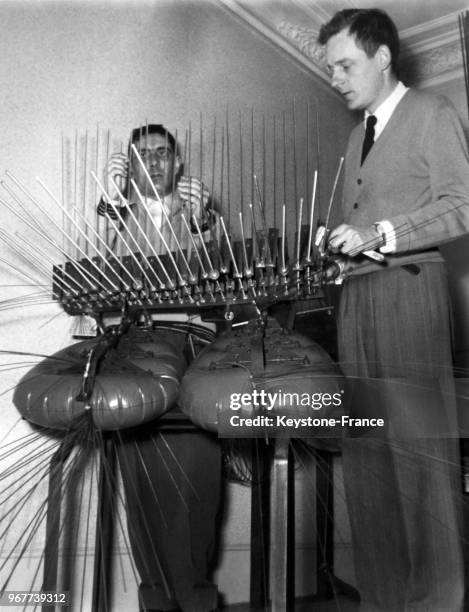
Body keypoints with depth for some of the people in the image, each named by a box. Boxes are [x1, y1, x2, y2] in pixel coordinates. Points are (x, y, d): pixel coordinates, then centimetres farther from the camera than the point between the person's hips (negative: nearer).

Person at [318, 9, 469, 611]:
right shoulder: (360, 132, 23)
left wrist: (377, 235, -14)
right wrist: (338, 251, 7)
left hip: (408, 291, -7)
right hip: (356, 297, 7)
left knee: (419, 445, -4)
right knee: (364, 450, 6)